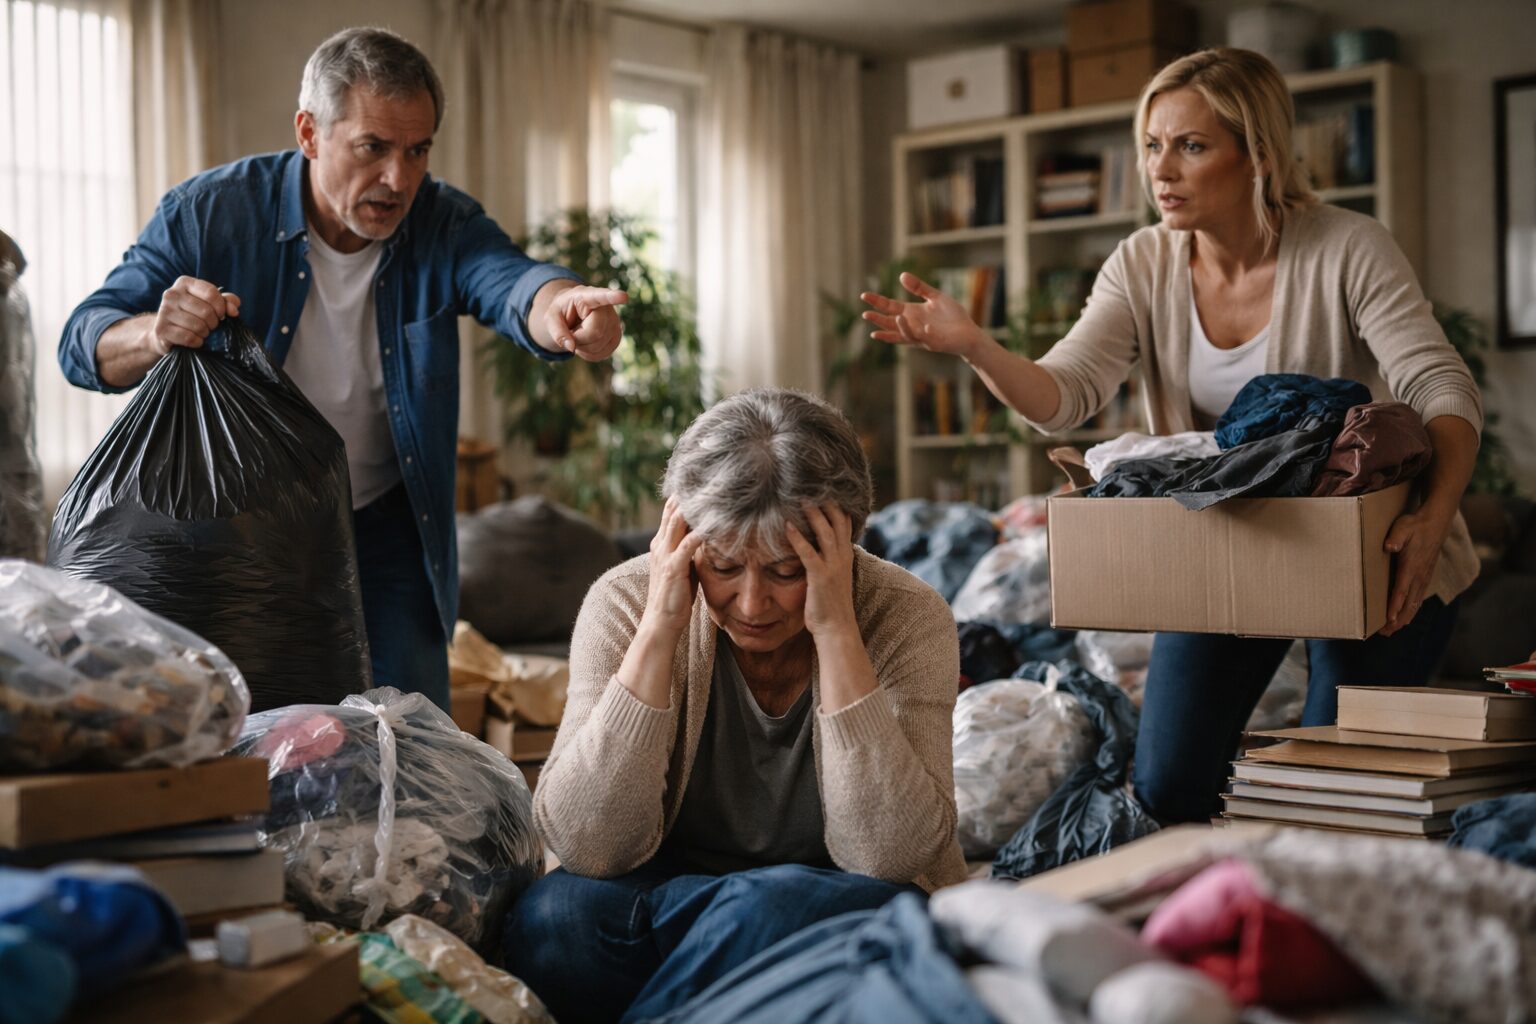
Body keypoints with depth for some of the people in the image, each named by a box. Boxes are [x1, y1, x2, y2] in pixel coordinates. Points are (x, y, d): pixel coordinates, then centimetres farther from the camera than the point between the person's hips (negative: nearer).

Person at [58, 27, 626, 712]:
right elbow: (82, 344, -14)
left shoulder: (444, 226, -13)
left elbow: (511, 284, -35)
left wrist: (560, 308, -60)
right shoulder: (209, 213, -15)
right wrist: (155, 335, -38)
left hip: (385, 531, 1)